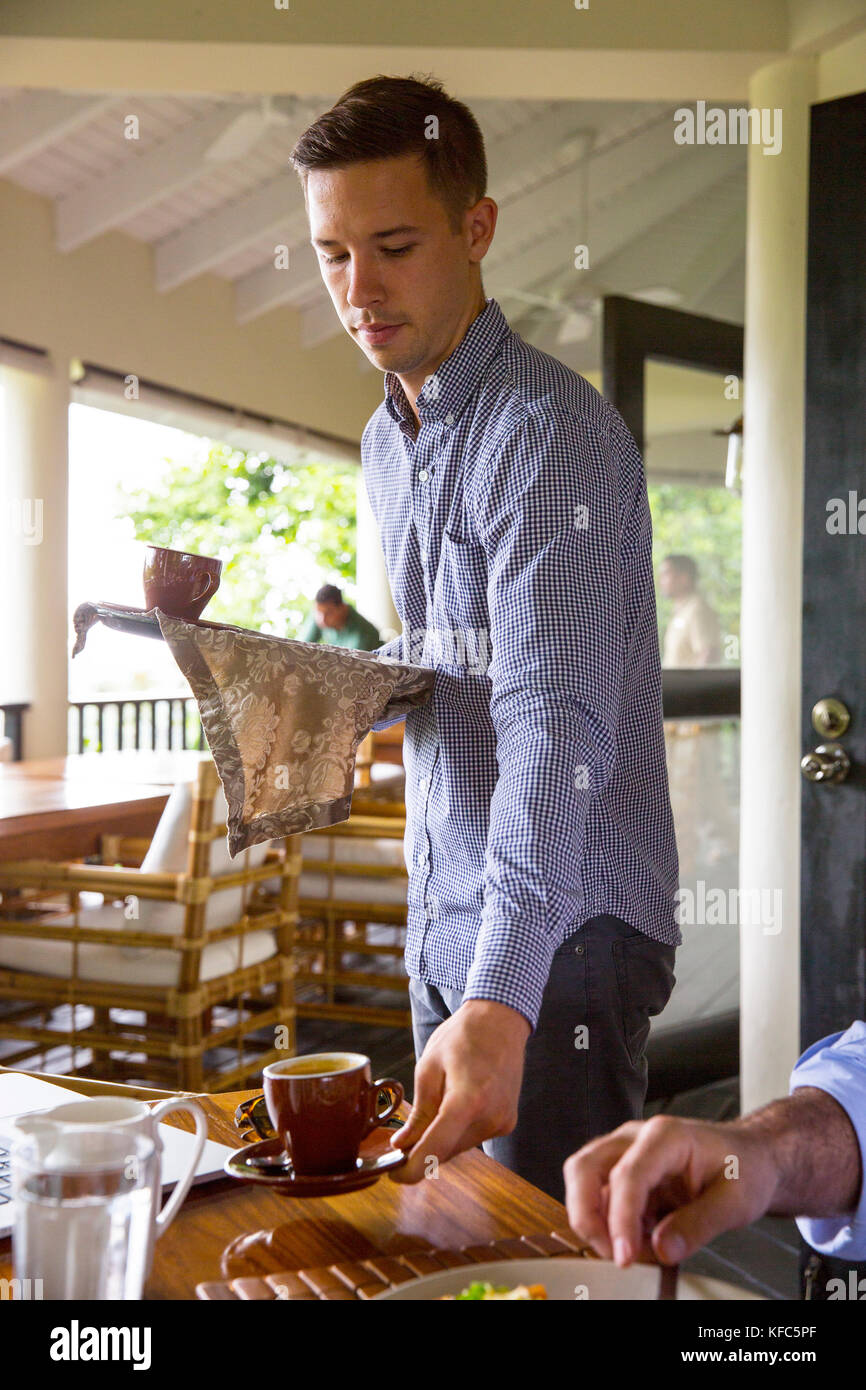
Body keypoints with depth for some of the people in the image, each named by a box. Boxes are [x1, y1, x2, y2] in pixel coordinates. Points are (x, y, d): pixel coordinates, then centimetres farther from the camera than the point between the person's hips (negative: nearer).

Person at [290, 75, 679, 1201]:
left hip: (558, 931, -8)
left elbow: (555, 723, -31)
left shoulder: (552, 432, -19)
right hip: (446, 918, 9)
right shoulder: (386, 441, 11)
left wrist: (501, 1004, -41)